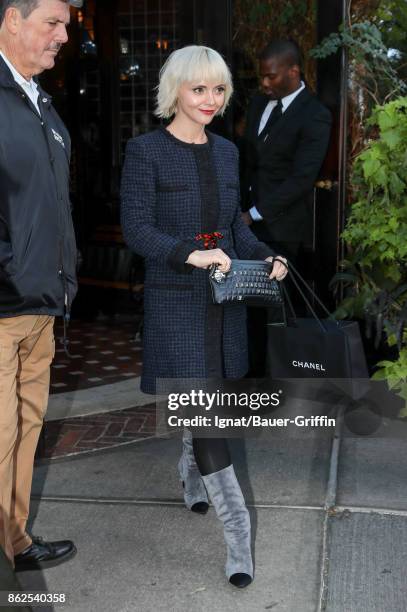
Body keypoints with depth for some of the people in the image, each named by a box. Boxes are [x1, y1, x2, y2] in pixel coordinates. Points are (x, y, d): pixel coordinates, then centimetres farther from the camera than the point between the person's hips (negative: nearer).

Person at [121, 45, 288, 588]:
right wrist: (190, 254, -28)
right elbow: (136, 228, -13)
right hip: (175, 298, -6)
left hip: (224, 295, 6)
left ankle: (192, 476, 44)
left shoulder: (226, 151, 11)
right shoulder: (145, 151, -8)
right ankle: (237, 528, -4)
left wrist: (266, 257, -2)